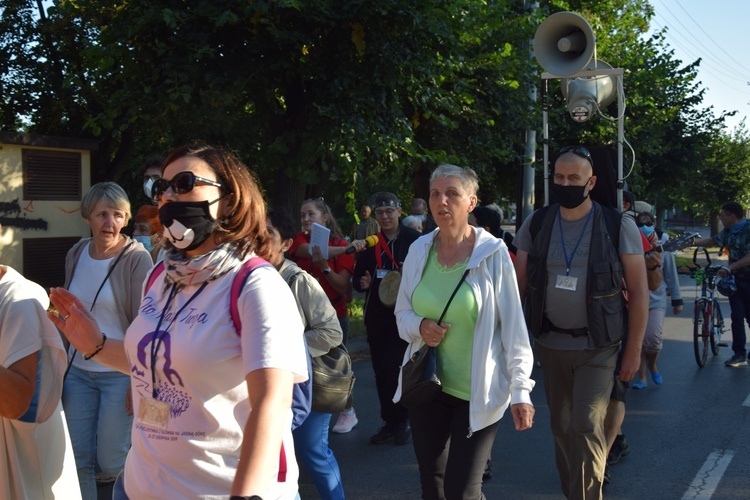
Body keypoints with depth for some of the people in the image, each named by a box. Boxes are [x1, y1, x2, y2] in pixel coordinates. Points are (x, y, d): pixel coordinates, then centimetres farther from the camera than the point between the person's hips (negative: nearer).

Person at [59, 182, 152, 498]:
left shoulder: (137, 258, -13)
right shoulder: (76, 255, 4)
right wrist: (63, 365, 12)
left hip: (119, 373, -5)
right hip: (78, 371, 5)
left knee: (110, 462, 1)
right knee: (79, 459, 7)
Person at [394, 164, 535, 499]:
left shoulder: (493, 253, -10)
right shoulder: (419, 250, 2)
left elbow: (513, 327, -9)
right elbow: (402, 312, 11)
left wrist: (520, 389, -12)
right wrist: (419, 326, -12)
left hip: (478, 393, -4)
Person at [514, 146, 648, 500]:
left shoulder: (619, 226, -8)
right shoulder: (536, 224, 0)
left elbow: (639, 290, -4)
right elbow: (518, 285, 5)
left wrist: (634, 350, -6)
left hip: (597, 347, -3)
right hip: (551, 344, 3)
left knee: (586, 426, -14)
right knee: (561, 427, 13)